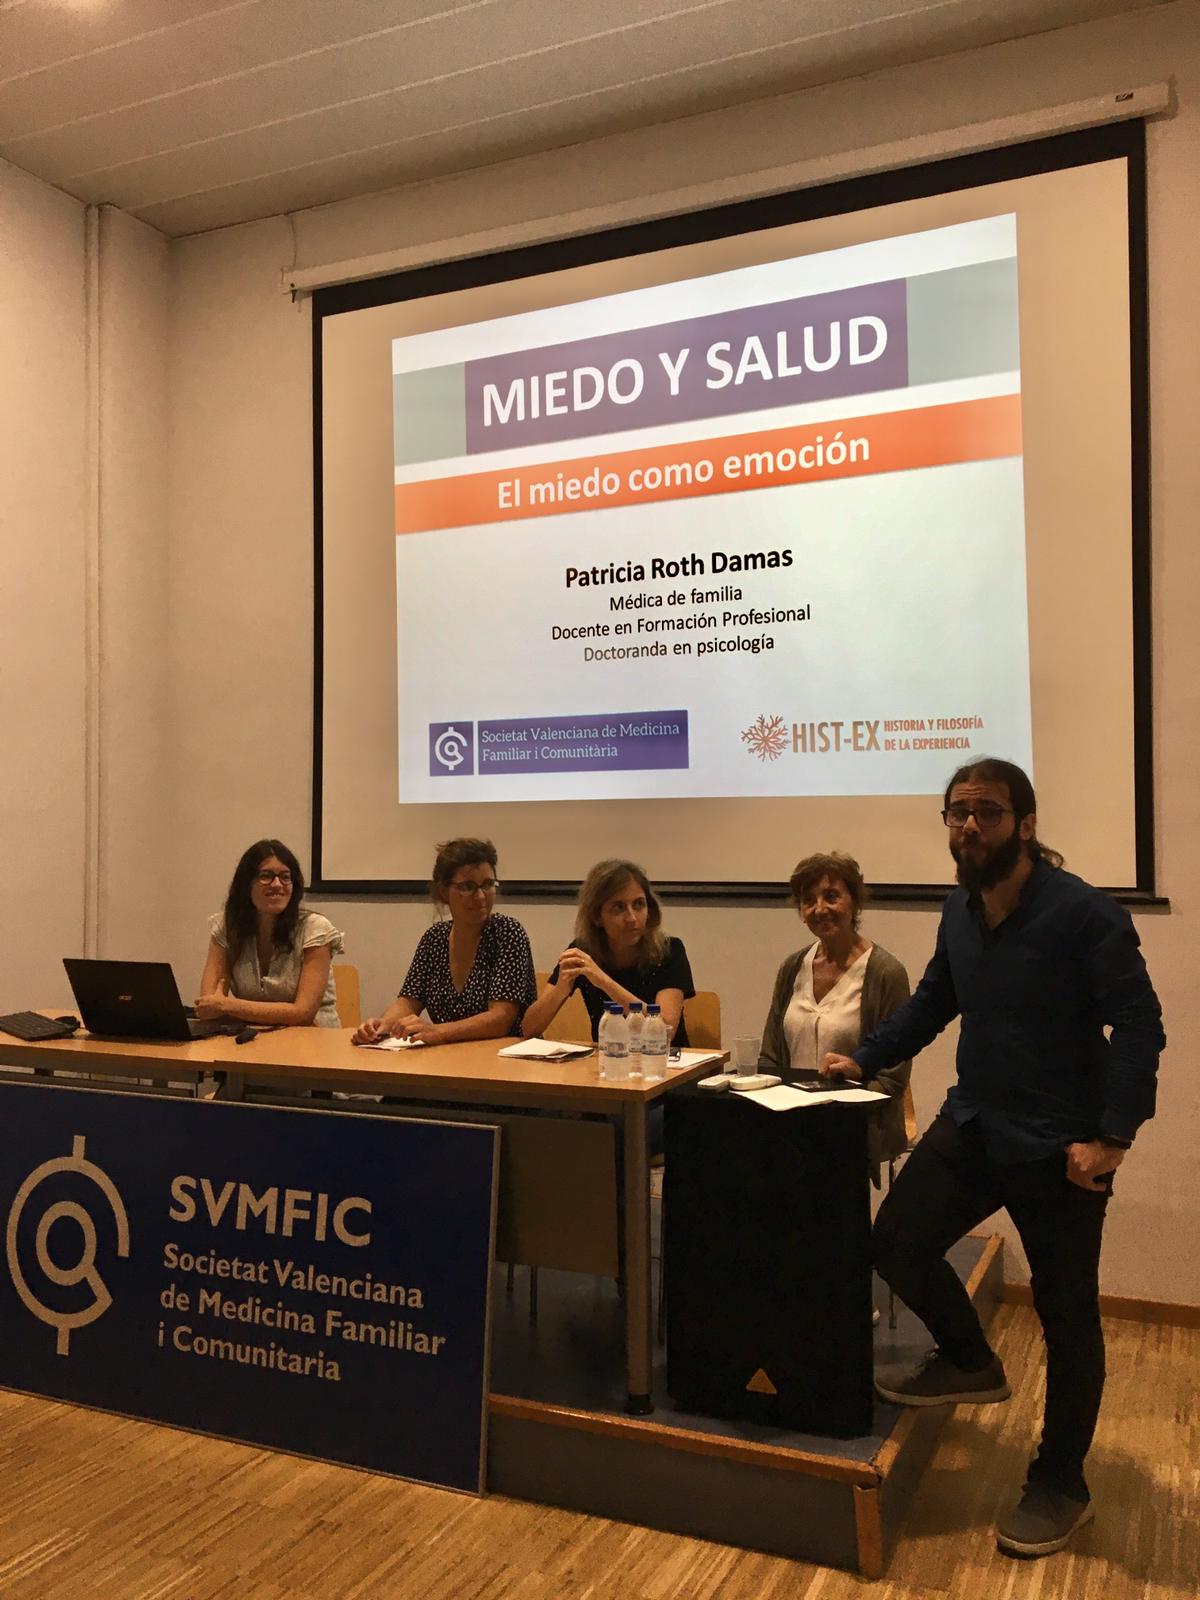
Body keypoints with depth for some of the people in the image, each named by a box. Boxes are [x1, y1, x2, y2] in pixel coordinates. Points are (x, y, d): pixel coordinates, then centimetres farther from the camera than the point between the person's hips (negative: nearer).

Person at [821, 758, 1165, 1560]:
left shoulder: (1084, 913, -18)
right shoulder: (960, 910, 4)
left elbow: (1138, 1025, -19)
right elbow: (933, 1002, 18)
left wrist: (1111, 1136, -26)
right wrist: (865, 1057, 10)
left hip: (1058, 1143, -6)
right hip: (972, 1124, 6)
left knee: (1067, 1317, 7)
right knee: (898, 1241, 4)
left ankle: (1060, 1487, 26)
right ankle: (971, 1361, 32)